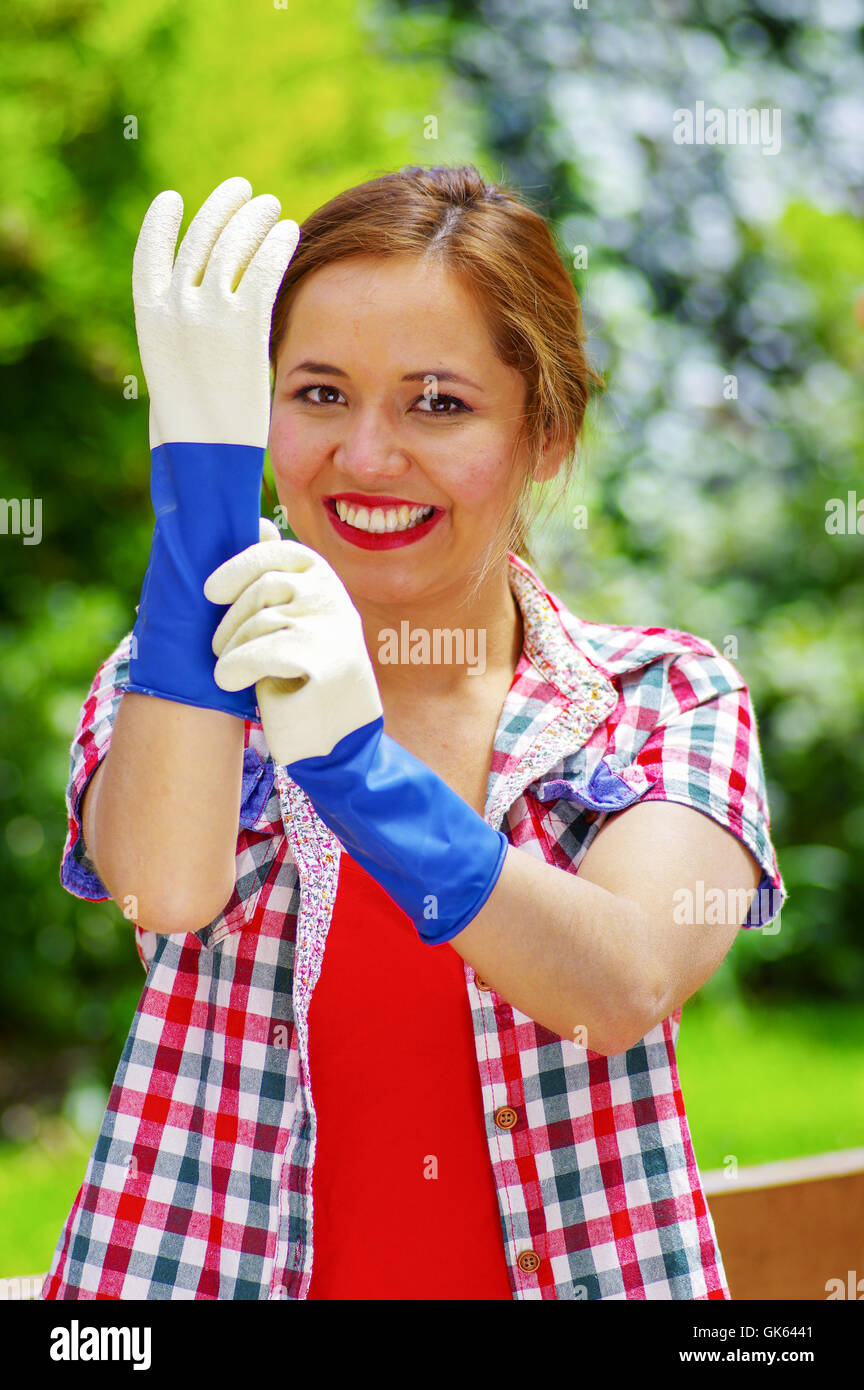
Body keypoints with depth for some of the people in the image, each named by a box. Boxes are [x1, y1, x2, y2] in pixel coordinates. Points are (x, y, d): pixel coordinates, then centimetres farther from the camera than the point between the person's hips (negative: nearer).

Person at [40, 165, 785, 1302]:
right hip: (219, 1273, 1)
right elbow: (168, 887, -17)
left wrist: (357, 763, -26)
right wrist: (204, 458, -18)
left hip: (568, 1272, -1)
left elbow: (625, 990, -15)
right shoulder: (175, 684, 4)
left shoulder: (671, 701, 2)